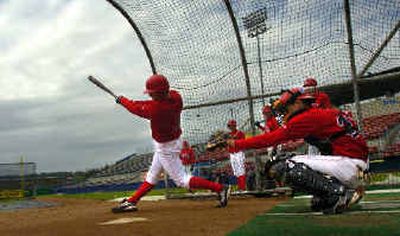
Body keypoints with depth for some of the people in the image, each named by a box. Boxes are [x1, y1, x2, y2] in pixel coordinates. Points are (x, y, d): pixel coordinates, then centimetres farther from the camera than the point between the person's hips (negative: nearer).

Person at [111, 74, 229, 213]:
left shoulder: (156, 109, -34)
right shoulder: (175, 96, -13)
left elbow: (136, 109, -17)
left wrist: (122, 100, 2)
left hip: (166, 147, -9)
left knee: (181, 180, 1)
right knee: (152, 176, 18)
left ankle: (219, 188, 2)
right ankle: (131, 202, 31)